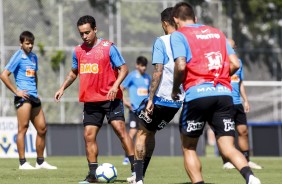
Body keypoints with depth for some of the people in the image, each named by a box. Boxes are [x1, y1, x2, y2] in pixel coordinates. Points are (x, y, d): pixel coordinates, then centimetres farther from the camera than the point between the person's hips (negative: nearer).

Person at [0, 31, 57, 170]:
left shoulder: (33, 57, 17)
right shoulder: (18, 56, -5)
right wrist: (16, 91, -12)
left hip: (33, 97, 8)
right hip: (23, 96, -8)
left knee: (42, 128, 8)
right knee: (23, 128, -9)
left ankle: (40, 162, 16)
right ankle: (22, 163, -8)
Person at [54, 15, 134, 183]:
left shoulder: (108, 47, -7)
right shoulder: (78, 51, 9)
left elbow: (123, 68, -7)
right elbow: (74, 72, 24)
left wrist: (116, 85, -23)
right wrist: (63, 88, 12)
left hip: (110, 98, -5)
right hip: (90, 100, 5)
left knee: (120, 128, -16)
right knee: (89, 135, 2)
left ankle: (136, 169, -13)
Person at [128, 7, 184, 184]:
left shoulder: (161, 42, -10)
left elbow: (158, 72, -17)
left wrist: (150, 99, -15)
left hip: (161, 97, -6)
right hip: (178, 101, 6)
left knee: (143, 133, 10)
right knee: (150, 133, 21)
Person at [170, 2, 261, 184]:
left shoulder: (178, 35, 6)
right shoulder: (217, 33, 22)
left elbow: (181, 65, -9)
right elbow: (235, 64, 13)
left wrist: (175, 89, 7)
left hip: (197, 94, -4)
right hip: (224, 94, 4)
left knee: (188, 148, 13)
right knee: (228, 147, -1)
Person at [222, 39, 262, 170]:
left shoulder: (238, 62, 16)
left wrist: (245, 100, 19)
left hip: (237, 103, 6)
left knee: (243, 130, 6)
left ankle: (246, 160, 13)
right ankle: (226, 162, 2)